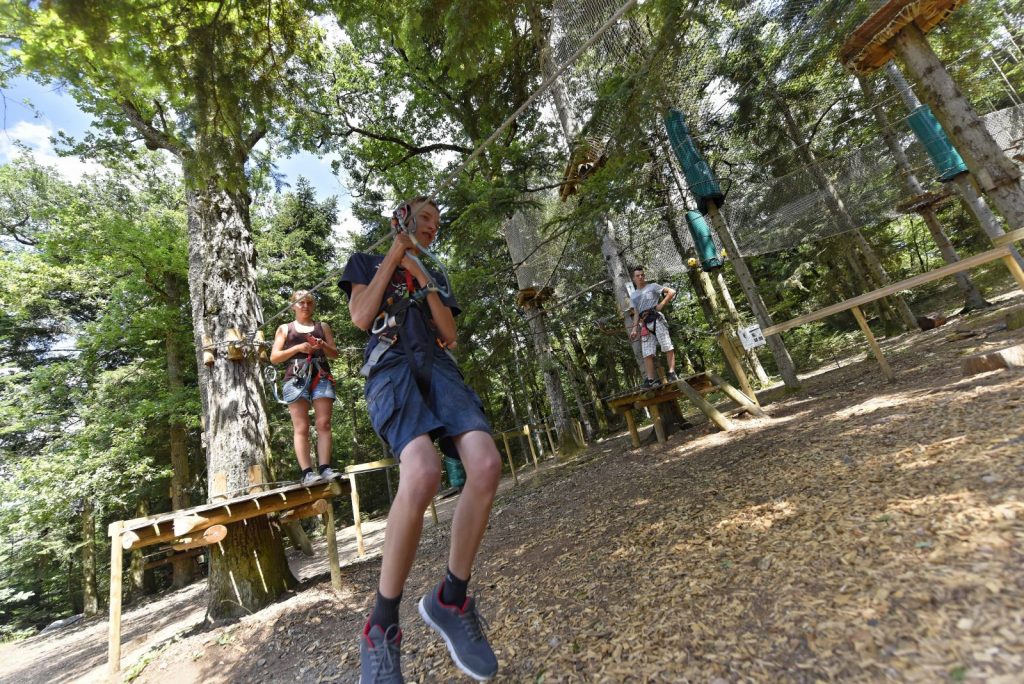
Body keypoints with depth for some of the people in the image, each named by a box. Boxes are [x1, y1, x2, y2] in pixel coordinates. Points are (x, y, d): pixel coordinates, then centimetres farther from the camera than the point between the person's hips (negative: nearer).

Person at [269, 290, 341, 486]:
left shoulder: (323, 326, 21)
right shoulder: (284, 328, 17)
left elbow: (335, 354, 17)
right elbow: (274, 357, 9)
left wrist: (323, 346, -5)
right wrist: (298, 348, -6)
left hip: (321, 377, 1)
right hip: (296, 378, -1)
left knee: (324, 424, -9)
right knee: (301, 428, -7)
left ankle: (325, 468, -11)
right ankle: (307, 472, -9)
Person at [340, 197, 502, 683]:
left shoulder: (435, 276, 31)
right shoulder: (367, 261, 22)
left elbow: (449, 335, 16)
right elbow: (360, 318, 2)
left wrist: (423, 280, 8)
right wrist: (392, 256, 7)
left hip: (437, 366, 5)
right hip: (391, 366, -4)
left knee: (486, 465, -24)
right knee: (423, 472, -34)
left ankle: (450, 599, -3)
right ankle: (382, 625, -12)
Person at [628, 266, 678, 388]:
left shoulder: (652, 286, 12)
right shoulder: (633, 296, 23)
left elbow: (672, 292, 5)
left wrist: (662, 304, -4)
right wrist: (634, 328, 5)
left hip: (656, 319, -4)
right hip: (644, 324, 4)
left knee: (667, 347, -9)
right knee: (647, 353, -3)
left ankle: (672, 373, -9)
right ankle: (651, 379, -5)